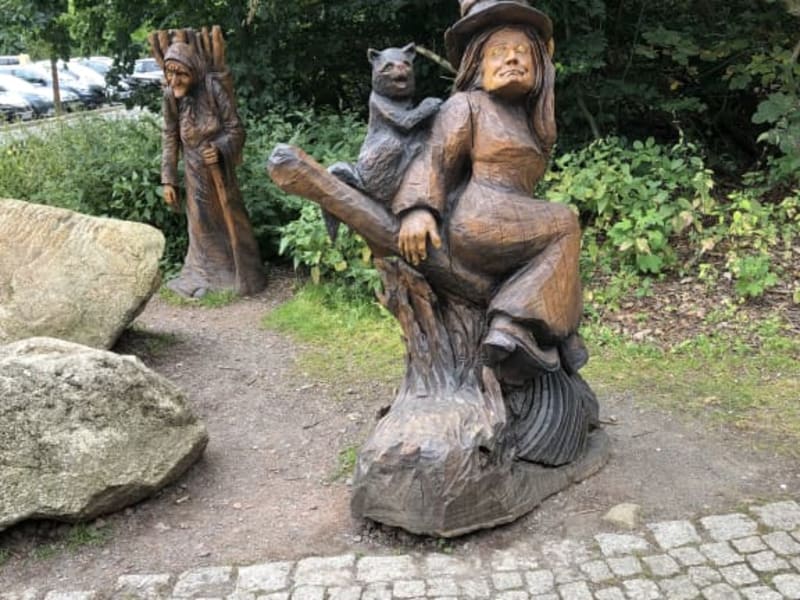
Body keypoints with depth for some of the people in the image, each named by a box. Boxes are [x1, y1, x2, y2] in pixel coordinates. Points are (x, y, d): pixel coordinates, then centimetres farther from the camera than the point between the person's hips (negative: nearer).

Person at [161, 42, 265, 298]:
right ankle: (205, 274, 26)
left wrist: (220, 149, -33)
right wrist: (168, 180, -1)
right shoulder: (170, 95, -9)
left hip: (219, 166, -3)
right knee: (201, 222, 11)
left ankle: (245, 276, 25)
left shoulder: (213, 88, -21)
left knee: (231, 217, 9)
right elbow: (169, 137, 0)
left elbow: (235, 129, -15)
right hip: (194, 169, 3)